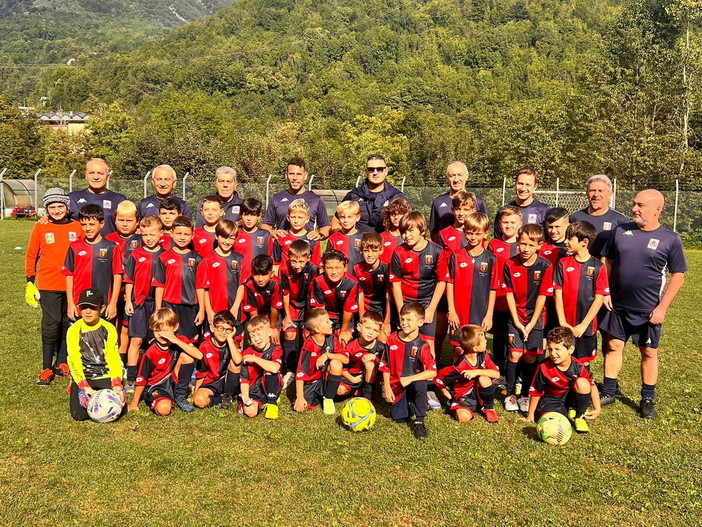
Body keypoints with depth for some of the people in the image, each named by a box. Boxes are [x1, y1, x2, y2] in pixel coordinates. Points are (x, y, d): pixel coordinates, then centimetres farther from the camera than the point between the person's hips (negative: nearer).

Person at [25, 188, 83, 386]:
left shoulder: (77, 227, 3)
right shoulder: (40, 227, 1)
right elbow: (31, 255, 6)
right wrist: (30, 282, 1)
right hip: (49, 285, -2)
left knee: (68, 324, 8)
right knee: (51, 324, -4)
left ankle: (62, 364, 23)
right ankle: (46, 369, 7)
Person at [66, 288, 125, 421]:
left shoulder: (109, 329, -1)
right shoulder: (74, 330, -4)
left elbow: (114, 357, -7)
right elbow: (74, 361, -11)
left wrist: (116, 384, -22)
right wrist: (84, 386, -25)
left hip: (105, 376, 0)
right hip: (82, 377, 0)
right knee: (79, 414, -18)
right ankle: (83, 393, 16)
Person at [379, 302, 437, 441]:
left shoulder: (421, 345, -15)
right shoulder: (392, 339, -5)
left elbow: (433, 372, -24)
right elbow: (385, 366, 3)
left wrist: (409, 379, -29)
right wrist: (387, 388, -4)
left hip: (413, 384, -2)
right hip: (396, 386, 3)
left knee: (421, 384, -35)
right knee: (398, 418, -6)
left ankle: (419, 421, -17)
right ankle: (408, 404, 29)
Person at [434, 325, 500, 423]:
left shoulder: (483, 355, -11)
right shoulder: (459, 366, -28)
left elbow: (497, 374, -17)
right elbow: (438, 380, -21)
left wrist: (477, 372, -31)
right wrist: (451, 398, -10)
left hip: (478, 393, 4)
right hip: (463, 397, -4)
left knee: (484, 378, -27)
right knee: (463, 417, -31)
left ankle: (489, 408, -2)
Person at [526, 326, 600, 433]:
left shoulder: (578, 368, -16)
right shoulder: (544, 367, -19)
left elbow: (592, 386, -2)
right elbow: (535, 392, -8)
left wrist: (597, 409, -4)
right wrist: (530, 414, -1)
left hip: (571, 398, 1)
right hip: (551, 400, -1)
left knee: (582, 383, -29)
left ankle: (579, 416, -6)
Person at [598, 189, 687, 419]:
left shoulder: (670, 239, -7)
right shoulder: (621, 230, 0)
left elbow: (678, 276, -4)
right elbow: (608, 262, 8)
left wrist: (662, 307, -11)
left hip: (648, 311, -2)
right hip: (617, 306, 3)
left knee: (649, 352, 9)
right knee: (613, 346, 9)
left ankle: (648, 400, 23)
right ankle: (608, 392, 23)